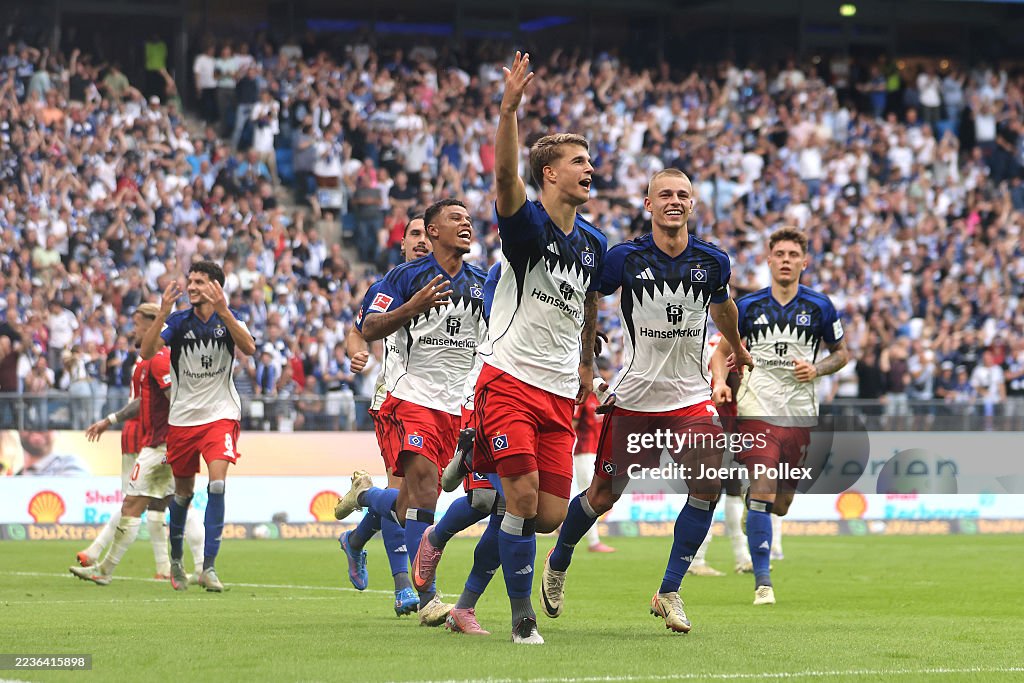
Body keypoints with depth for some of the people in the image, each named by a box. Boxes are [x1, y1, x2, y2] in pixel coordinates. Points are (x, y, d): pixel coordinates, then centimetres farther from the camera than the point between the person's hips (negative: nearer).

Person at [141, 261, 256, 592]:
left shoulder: (228, 320, -3)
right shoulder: (178, 321, -2)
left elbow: (249, 348, -22)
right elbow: (147, 351, -15)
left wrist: (223, 310, -32)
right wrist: (163, 313, -28)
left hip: (221, 414, -2)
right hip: (183, 416, 2)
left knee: (217, 482, -19)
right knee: (183, 491, 10)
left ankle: (208, 567, -17)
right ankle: (176, 558, 34)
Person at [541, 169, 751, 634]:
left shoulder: (713, 261, 0)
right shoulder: (625, 258, -10)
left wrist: (738, 351, 38)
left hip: (691, 396, 2)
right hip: (633, 397, -2)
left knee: (709, 484, -16)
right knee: (604, 495, 4)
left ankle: (669, 593, -5)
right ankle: (558, 564, 33)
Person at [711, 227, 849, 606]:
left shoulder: (820, 307, 3)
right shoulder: (748, 305, 4)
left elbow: (841, 353, 14)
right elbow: (722, 351, 13)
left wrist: (817, 369, -6)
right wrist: (721, 383, -6)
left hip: (800, 414, 1)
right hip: (758, 410, -1)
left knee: (781, 504, 7)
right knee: (763, 492, -16)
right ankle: (762, 580, -11)